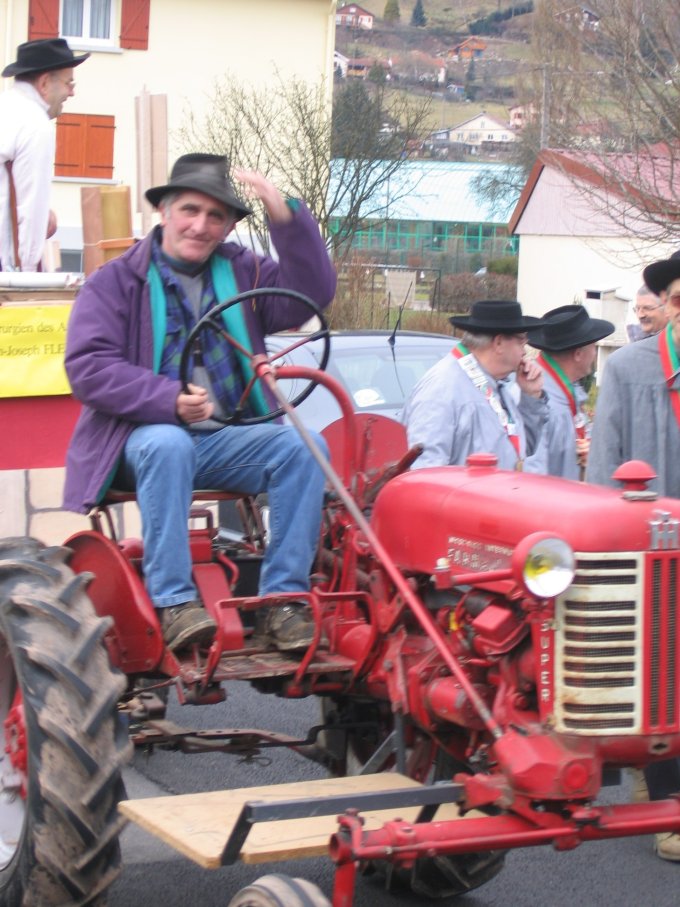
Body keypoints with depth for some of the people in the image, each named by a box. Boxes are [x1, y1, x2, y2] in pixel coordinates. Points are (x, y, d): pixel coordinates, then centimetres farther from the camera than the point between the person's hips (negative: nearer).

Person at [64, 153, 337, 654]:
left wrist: (287, 218, -17)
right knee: (168, 445, -37)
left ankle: (284, 599, -22)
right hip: (146, 436, -3)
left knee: (301, 445, -23)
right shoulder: (115, 282, 3)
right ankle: (174, 602, -35)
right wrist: (169, 400, -23)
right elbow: (87, 368, -9)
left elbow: (312, 294, -3)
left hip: (228, 438, 3)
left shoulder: (242, 271, 13)